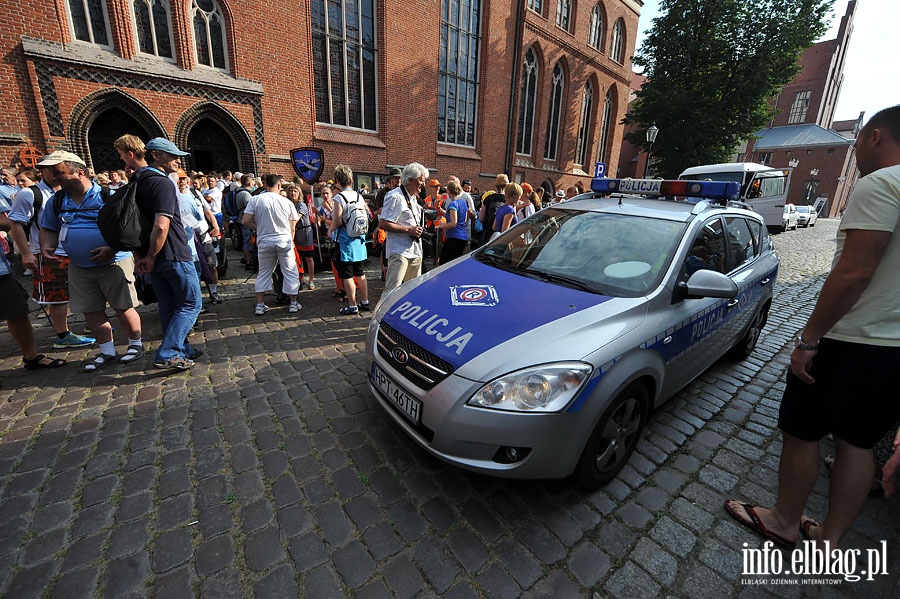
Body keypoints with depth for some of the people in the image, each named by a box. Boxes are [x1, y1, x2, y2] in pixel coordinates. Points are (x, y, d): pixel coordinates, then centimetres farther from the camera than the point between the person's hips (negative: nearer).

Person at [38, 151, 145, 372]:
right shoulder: (56, 202, 8)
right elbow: (49, 229, 18)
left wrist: (112, 249, -23)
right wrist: (47, 246, -2)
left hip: (113, 263, -6)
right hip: (79, 267, 6)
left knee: (124, 308, -1)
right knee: (92, 312, 9)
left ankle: (136, 345, 17)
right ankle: (107, 352, 21)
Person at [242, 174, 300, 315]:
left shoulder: (255, 199, -2)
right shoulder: (287, 202, -2)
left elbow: (245, 221, -5)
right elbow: (292, 228, 2)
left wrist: (258, 228, 13)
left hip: (264, 242, 2)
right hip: (284, 242, -1)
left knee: (263, 273, 14)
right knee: (290, 273, 9)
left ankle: (259, 305, 17)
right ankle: (293, 304, 13)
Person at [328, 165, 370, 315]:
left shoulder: (339, 198, -13)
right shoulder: (360, 197, 5)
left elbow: (338, 222, -16)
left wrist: (330, 230, 2)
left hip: (345, 239, -6)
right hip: (359, 239, 6)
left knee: (347, 275, 2)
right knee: (360, 273, 14)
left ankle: (352, 305, 7)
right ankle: (365, 302, 22)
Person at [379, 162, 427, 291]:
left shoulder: (414, 197, 18)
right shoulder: (395, 196, -12)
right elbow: (383, 224, -18)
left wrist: (420, 228, 13)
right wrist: (408, 230, -19)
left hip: (415, 251, 9)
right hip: (400, 252, -9)